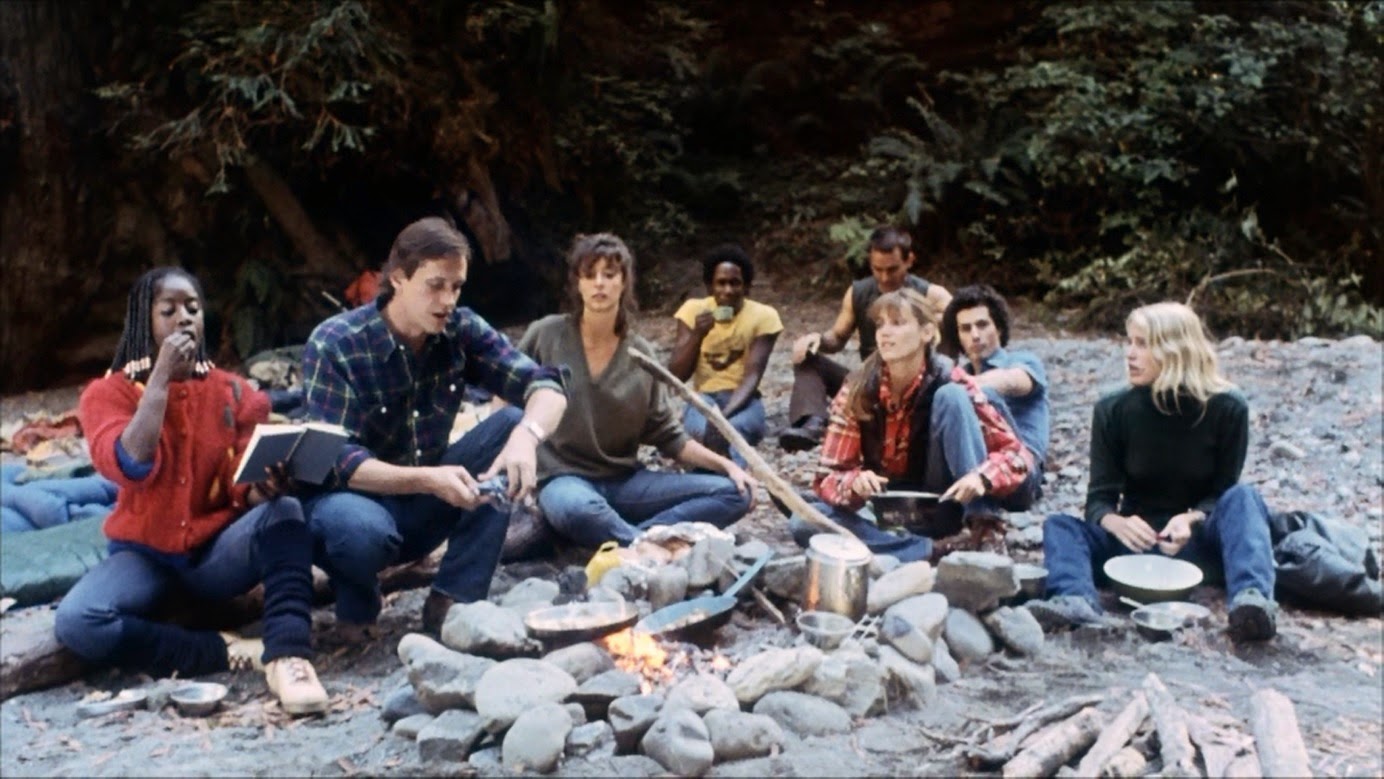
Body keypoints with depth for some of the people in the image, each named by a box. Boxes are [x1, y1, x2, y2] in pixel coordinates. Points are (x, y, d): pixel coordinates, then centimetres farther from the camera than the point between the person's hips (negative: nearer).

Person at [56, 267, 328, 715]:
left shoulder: (233, 392, 2)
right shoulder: (109, 392, -3)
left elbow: (247, 490, -4)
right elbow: (131, 468, -23)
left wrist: (265, 488, -29)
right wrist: (162, 376, -20)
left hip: (218, 552, 1)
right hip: (145, 555, -1)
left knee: (283, 510, -30)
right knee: (75, 623, -31)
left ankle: (287, 657, -43)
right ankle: (225, 652, -24)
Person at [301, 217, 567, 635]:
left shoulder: (462, 330, -8)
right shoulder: (334, 344, -19)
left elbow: (546, 386, -16)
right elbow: (335, 460, -24)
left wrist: (527, 435, -39)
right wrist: (427, 479, -39)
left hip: (424, 506, 5)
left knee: (514, 422, -17)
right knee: (361, 527, -40)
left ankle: (453, 599, -14)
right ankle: (357, 608, -2)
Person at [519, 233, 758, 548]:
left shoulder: (641, 355, 4)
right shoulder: (547, 335, -4)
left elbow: (668, 437, 7)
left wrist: (727, 465, -6)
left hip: (626, 481, 4)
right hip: (564, 478, -4)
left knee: (736, 492, -15)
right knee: (575, 509, -43)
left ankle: (614, 538, -27)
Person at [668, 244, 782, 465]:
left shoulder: (763, 316, -4)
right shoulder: (693, 310, 1)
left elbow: (752, 376, -14)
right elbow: (676, 376, -4)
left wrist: (724, 415, -32)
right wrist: (697, 335, -21)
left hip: (743, 401, -1)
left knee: (734, 428, -38)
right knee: (700, 430, -37)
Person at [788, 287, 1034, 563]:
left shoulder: (951, 383, -16)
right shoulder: (857, 392, -13)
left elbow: (1017, 454, -15)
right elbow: (827, 477, -11)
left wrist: (981, 478, -38)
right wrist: (856, 483, -35)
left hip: (943, 503, -2)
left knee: (951, 398, -23)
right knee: (805, 523, -26)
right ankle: (925, 550, -25)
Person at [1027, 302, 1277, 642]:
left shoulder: (1227, 409, -6)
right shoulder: (1113, 411, -4)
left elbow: (1223, 492, -3)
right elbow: (1099, 499, -6)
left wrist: (1191, 519, -26)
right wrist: (1118, 523, -30)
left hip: (1198, 541, -1)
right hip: (1137, 538, 1)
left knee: (1243, 498, -29)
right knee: (1060, 525, -22)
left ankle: (1251, 599, -52)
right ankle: (1075, 601, -54)